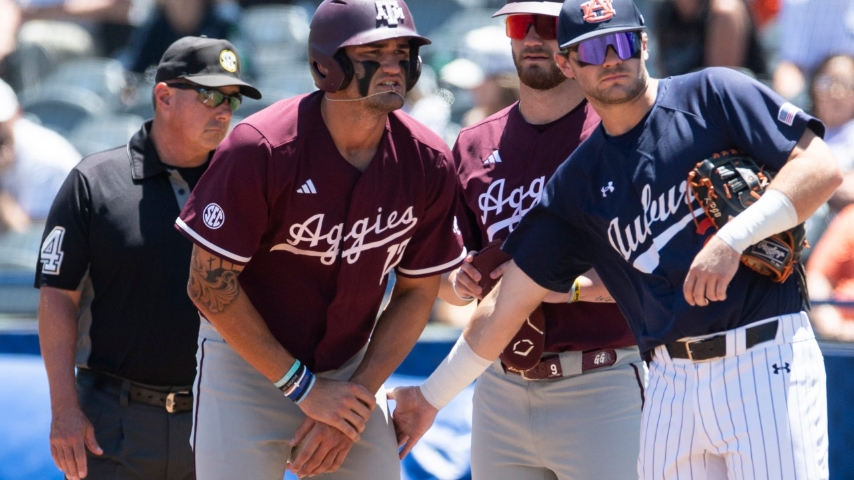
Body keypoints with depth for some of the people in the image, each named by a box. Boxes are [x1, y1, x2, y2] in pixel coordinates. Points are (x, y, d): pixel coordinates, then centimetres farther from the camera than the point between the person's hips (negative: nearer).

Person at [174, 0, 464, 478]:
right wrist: (303, 388, -14)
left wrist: (357, 396, -7)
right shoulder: (261, 150, -22)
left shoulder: (428, 163, -10)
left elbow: (416, 293, 1)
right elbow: (210, 283, -16)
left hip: (352, 370, 4)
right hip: (248, 364, -3)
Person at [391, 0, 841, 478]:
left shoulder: (713, 96, 3)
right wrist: (433, 395, 21)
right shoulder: (578, 182, 15)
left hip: (765, 362, -5)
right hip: (672, 380, 5)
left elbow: (822, 167, -7)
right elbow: (507, 304, 20)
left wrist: (733, 238, -17)